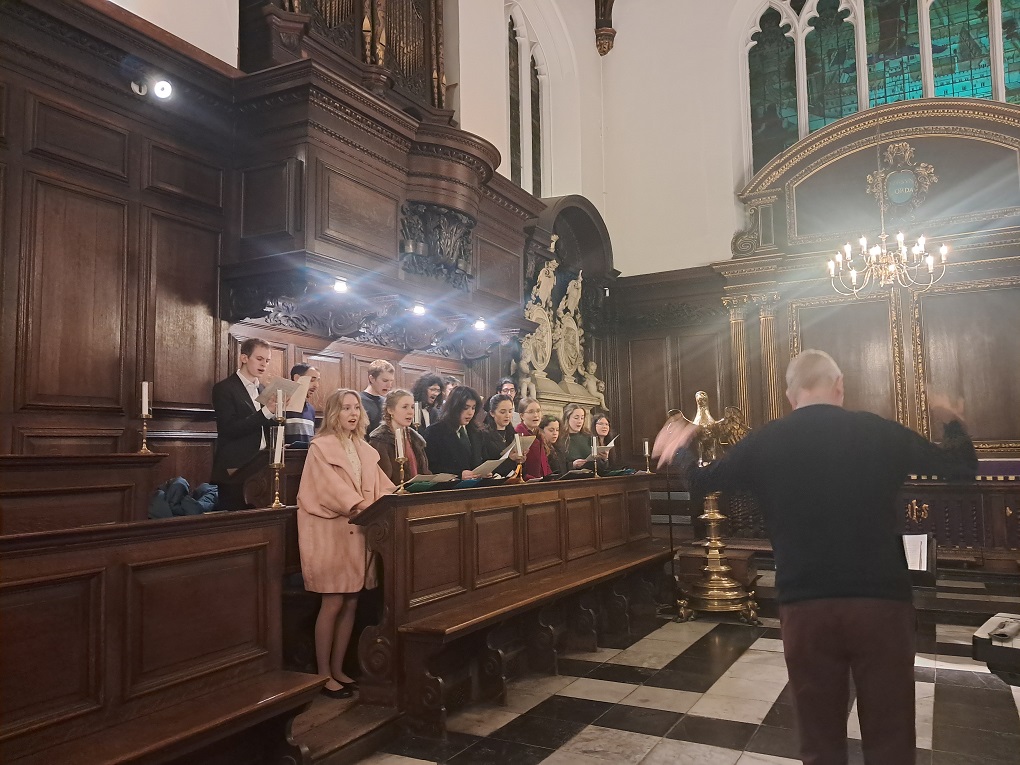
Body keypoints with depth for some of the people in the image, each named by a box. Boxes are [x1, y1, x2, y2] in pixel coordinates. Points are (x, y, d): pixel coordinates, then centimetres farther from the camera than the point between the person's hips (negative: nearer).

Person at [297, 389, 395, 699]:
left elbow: (379, 485, 10)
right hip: (330, 533, -6)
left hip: (357, 532, 6)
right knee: (333, 603, -3)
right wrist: (358, 505, -32)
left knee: (351, 603, 8)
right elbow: (331, 486, -19)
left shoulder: (364, 449, 14)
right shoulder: (321, 446, -6)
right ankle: (324, 675, 9)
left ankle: (338, 669, 20)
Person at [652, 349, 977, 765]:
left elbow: (701, 480, 12)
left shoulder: (763, 442, -2)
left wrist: (682, 449, 32)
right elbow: (963, 464, 12)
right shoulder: (880, 431, -2)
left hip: (804, 606, 0)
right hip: (881, 601, 0)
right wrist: (953, 421, 32)